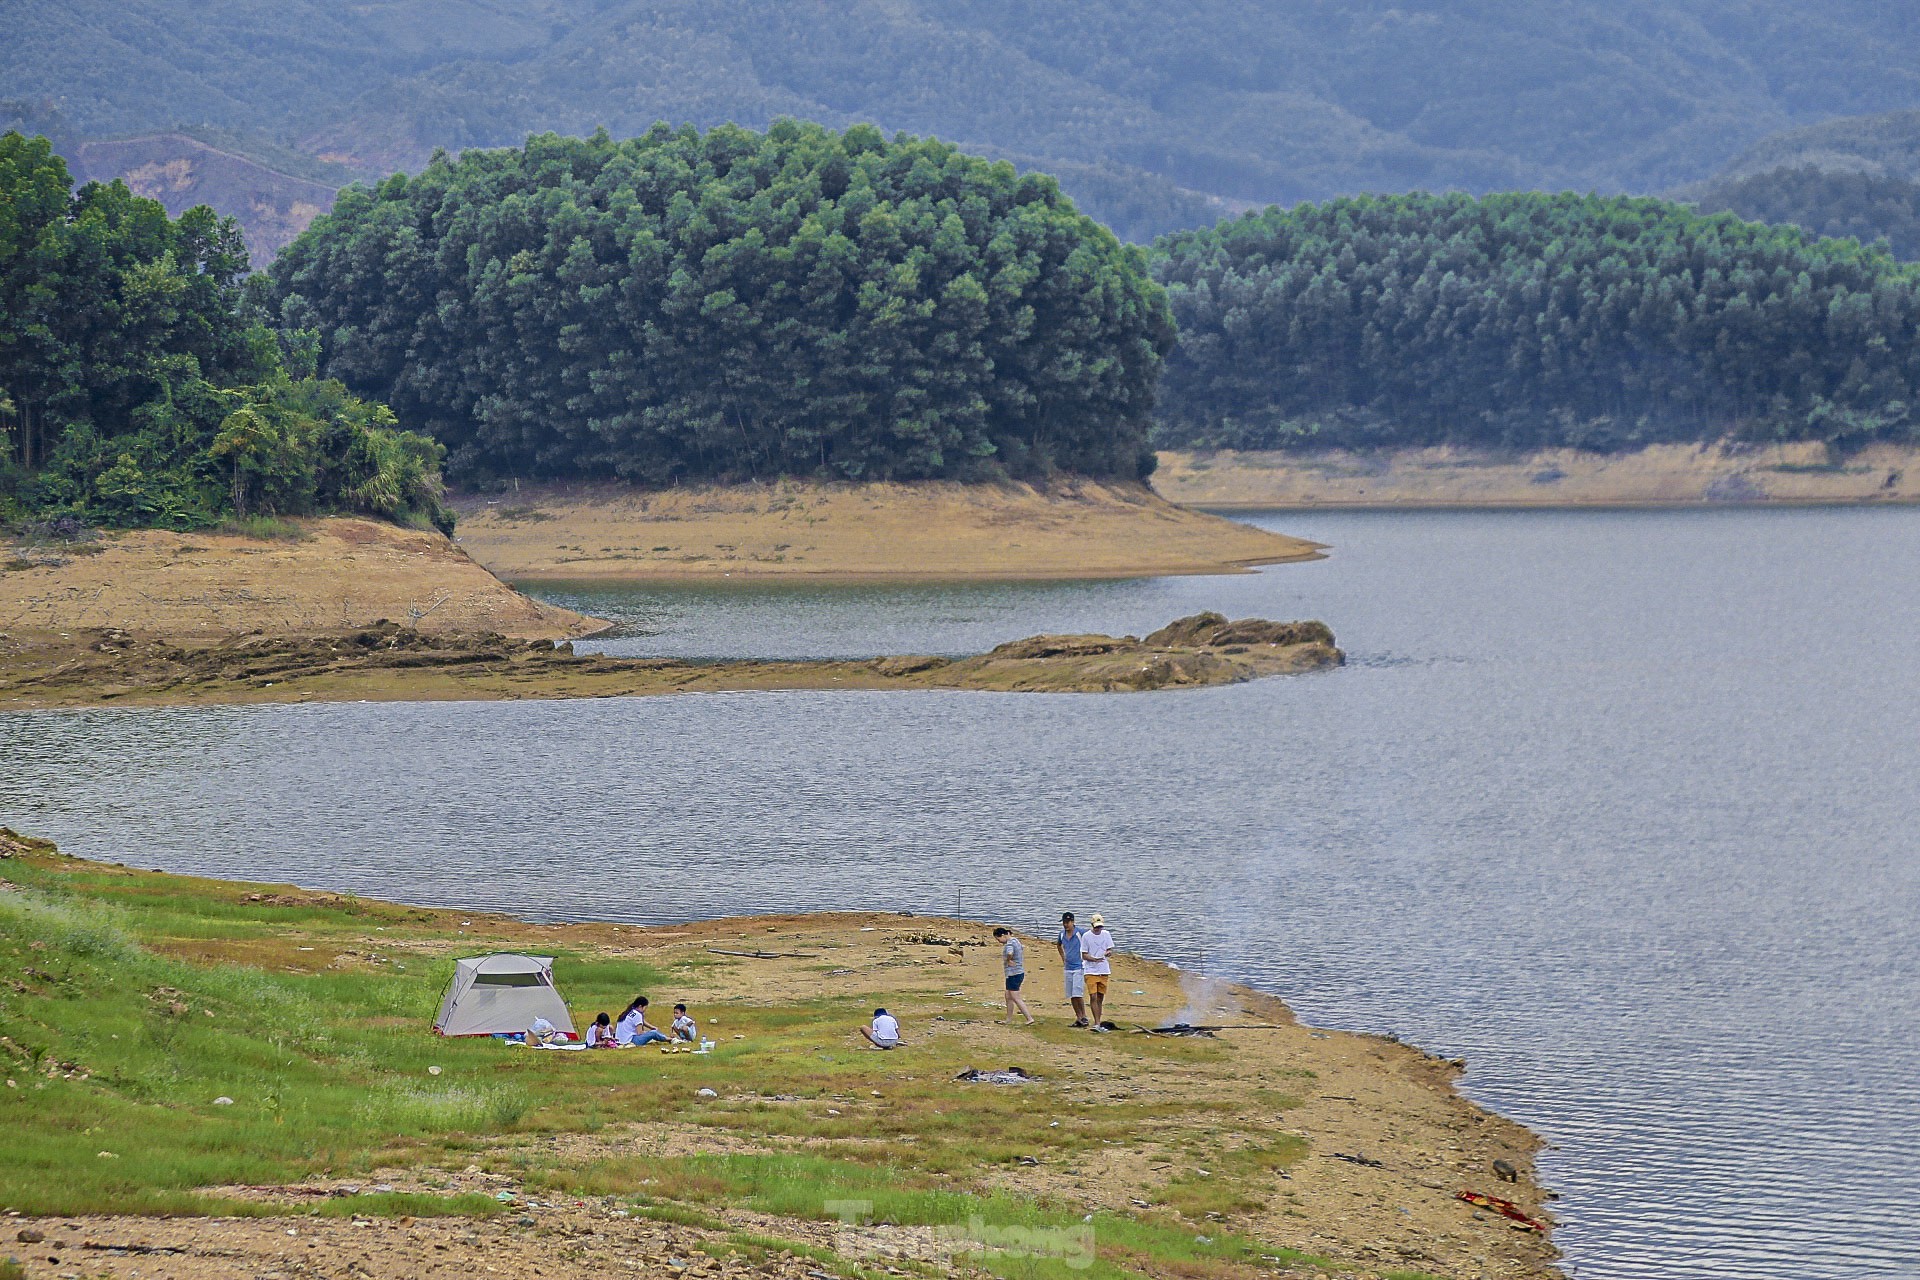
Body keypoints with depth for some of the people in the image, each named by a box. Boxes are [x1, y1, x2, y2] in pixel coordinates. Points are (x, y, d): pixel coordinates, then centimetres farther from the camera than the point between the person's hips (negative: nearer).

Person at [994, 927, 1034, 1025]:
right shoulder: (1015, 940, 12)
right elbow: (1022, 949, 31)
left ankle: (1030, 1018, -10)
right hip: (1020, 972, 10)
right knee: (1008, 997, 17)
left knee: (1016, 998, -7)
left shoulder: (1009, 944, -19)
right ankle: (1009, 1020, 23)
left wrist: (1008, 960, -19)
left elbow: (1010, 953, -41)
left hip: (1013, 975, -10)